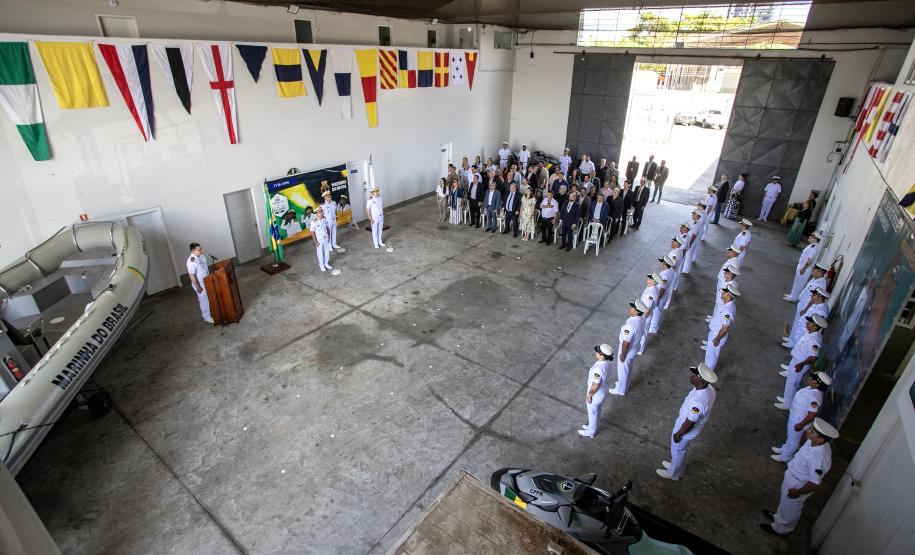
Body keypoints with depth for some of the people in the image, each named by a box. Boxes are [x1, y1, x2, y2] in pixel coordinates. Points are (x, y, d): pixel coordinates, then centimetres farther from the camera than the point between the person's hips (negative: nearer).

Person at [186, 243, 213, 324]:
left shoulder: (201, 255, -3)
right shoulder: (191, 262, -29)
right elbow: (192, 276, -24)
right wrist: (197, 287, -20)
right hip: (200, 284, -8)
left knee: (211, 298, 21)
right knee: (204, 300, 7)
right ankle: (207, 317, 23)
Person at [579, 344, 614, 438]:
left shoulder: (598, 369, -43)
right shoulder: (606, 362, -14)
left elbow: (595, 386, -31)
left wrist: (589, 395, -13)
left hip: (595, 395, -8)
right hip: (602, 390, 8)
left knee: (592, 413, 20)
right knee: (596, 411, 31)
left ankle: (590, 432, 46)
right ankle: (593, 427, 56)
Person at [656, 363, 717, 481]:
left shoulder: (697, 402, -45)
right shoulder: (708, 388, -19)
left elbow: (689, 424, -30)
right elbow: (711, 403, 4)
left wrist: (678, 434, -12)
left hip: (686, 432, -7)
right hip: (692, 428, 7)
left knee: (677, 451, 22)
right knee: (681, 450, 33)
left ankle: (673, 474, 48)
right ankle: (676, 465, 59)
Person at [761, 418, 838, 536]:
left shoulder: (817, 458, -42)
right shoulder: (816, 443, -19)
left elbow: (814, 484, -33)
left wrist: (797, 492, -18)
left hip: (797, 484, -7)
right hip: (793, 476, 7)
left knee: (790, 508, 23)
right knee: (785, 502, 33)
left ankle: (781, 528, 49)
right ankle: (779, 517, 59)